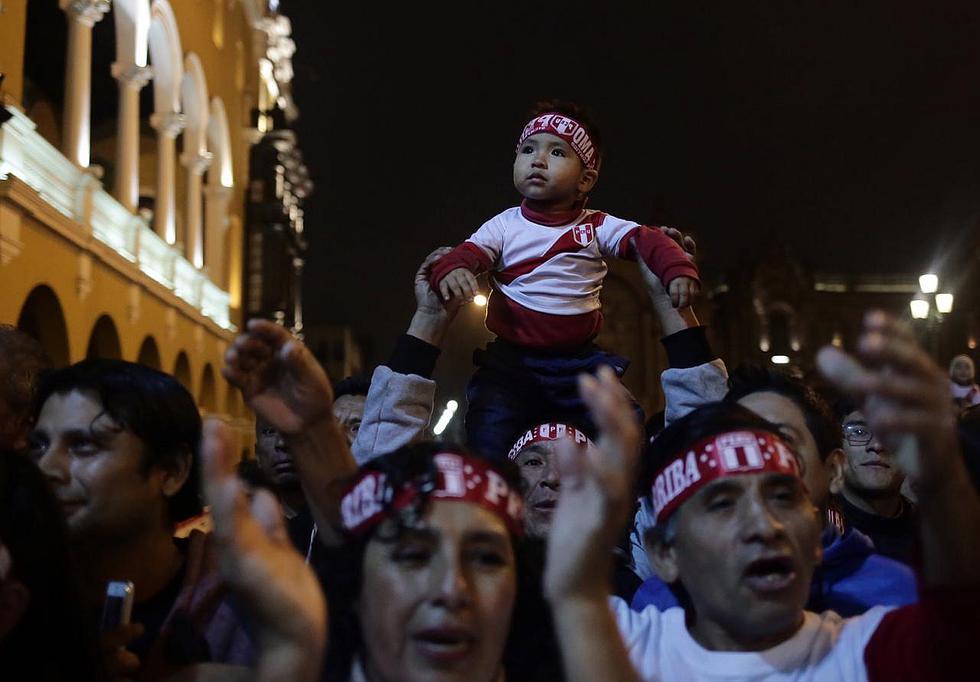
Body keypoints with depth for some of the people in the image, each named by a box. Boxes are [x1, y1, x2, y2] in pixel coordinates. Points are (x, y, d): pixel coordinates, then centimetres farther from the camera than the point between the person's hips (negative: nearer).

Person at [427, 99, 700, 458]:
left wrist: (679, 270, -28)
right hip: (511, 358, -1)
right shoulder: (504, 226, 1)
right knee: (488, 436, -16)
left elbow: (647, 241, -8)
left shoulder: (598, 227, 2)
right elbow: (467, 253, -11)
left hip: (580, 359, 1)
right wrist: (451, 271, -35)